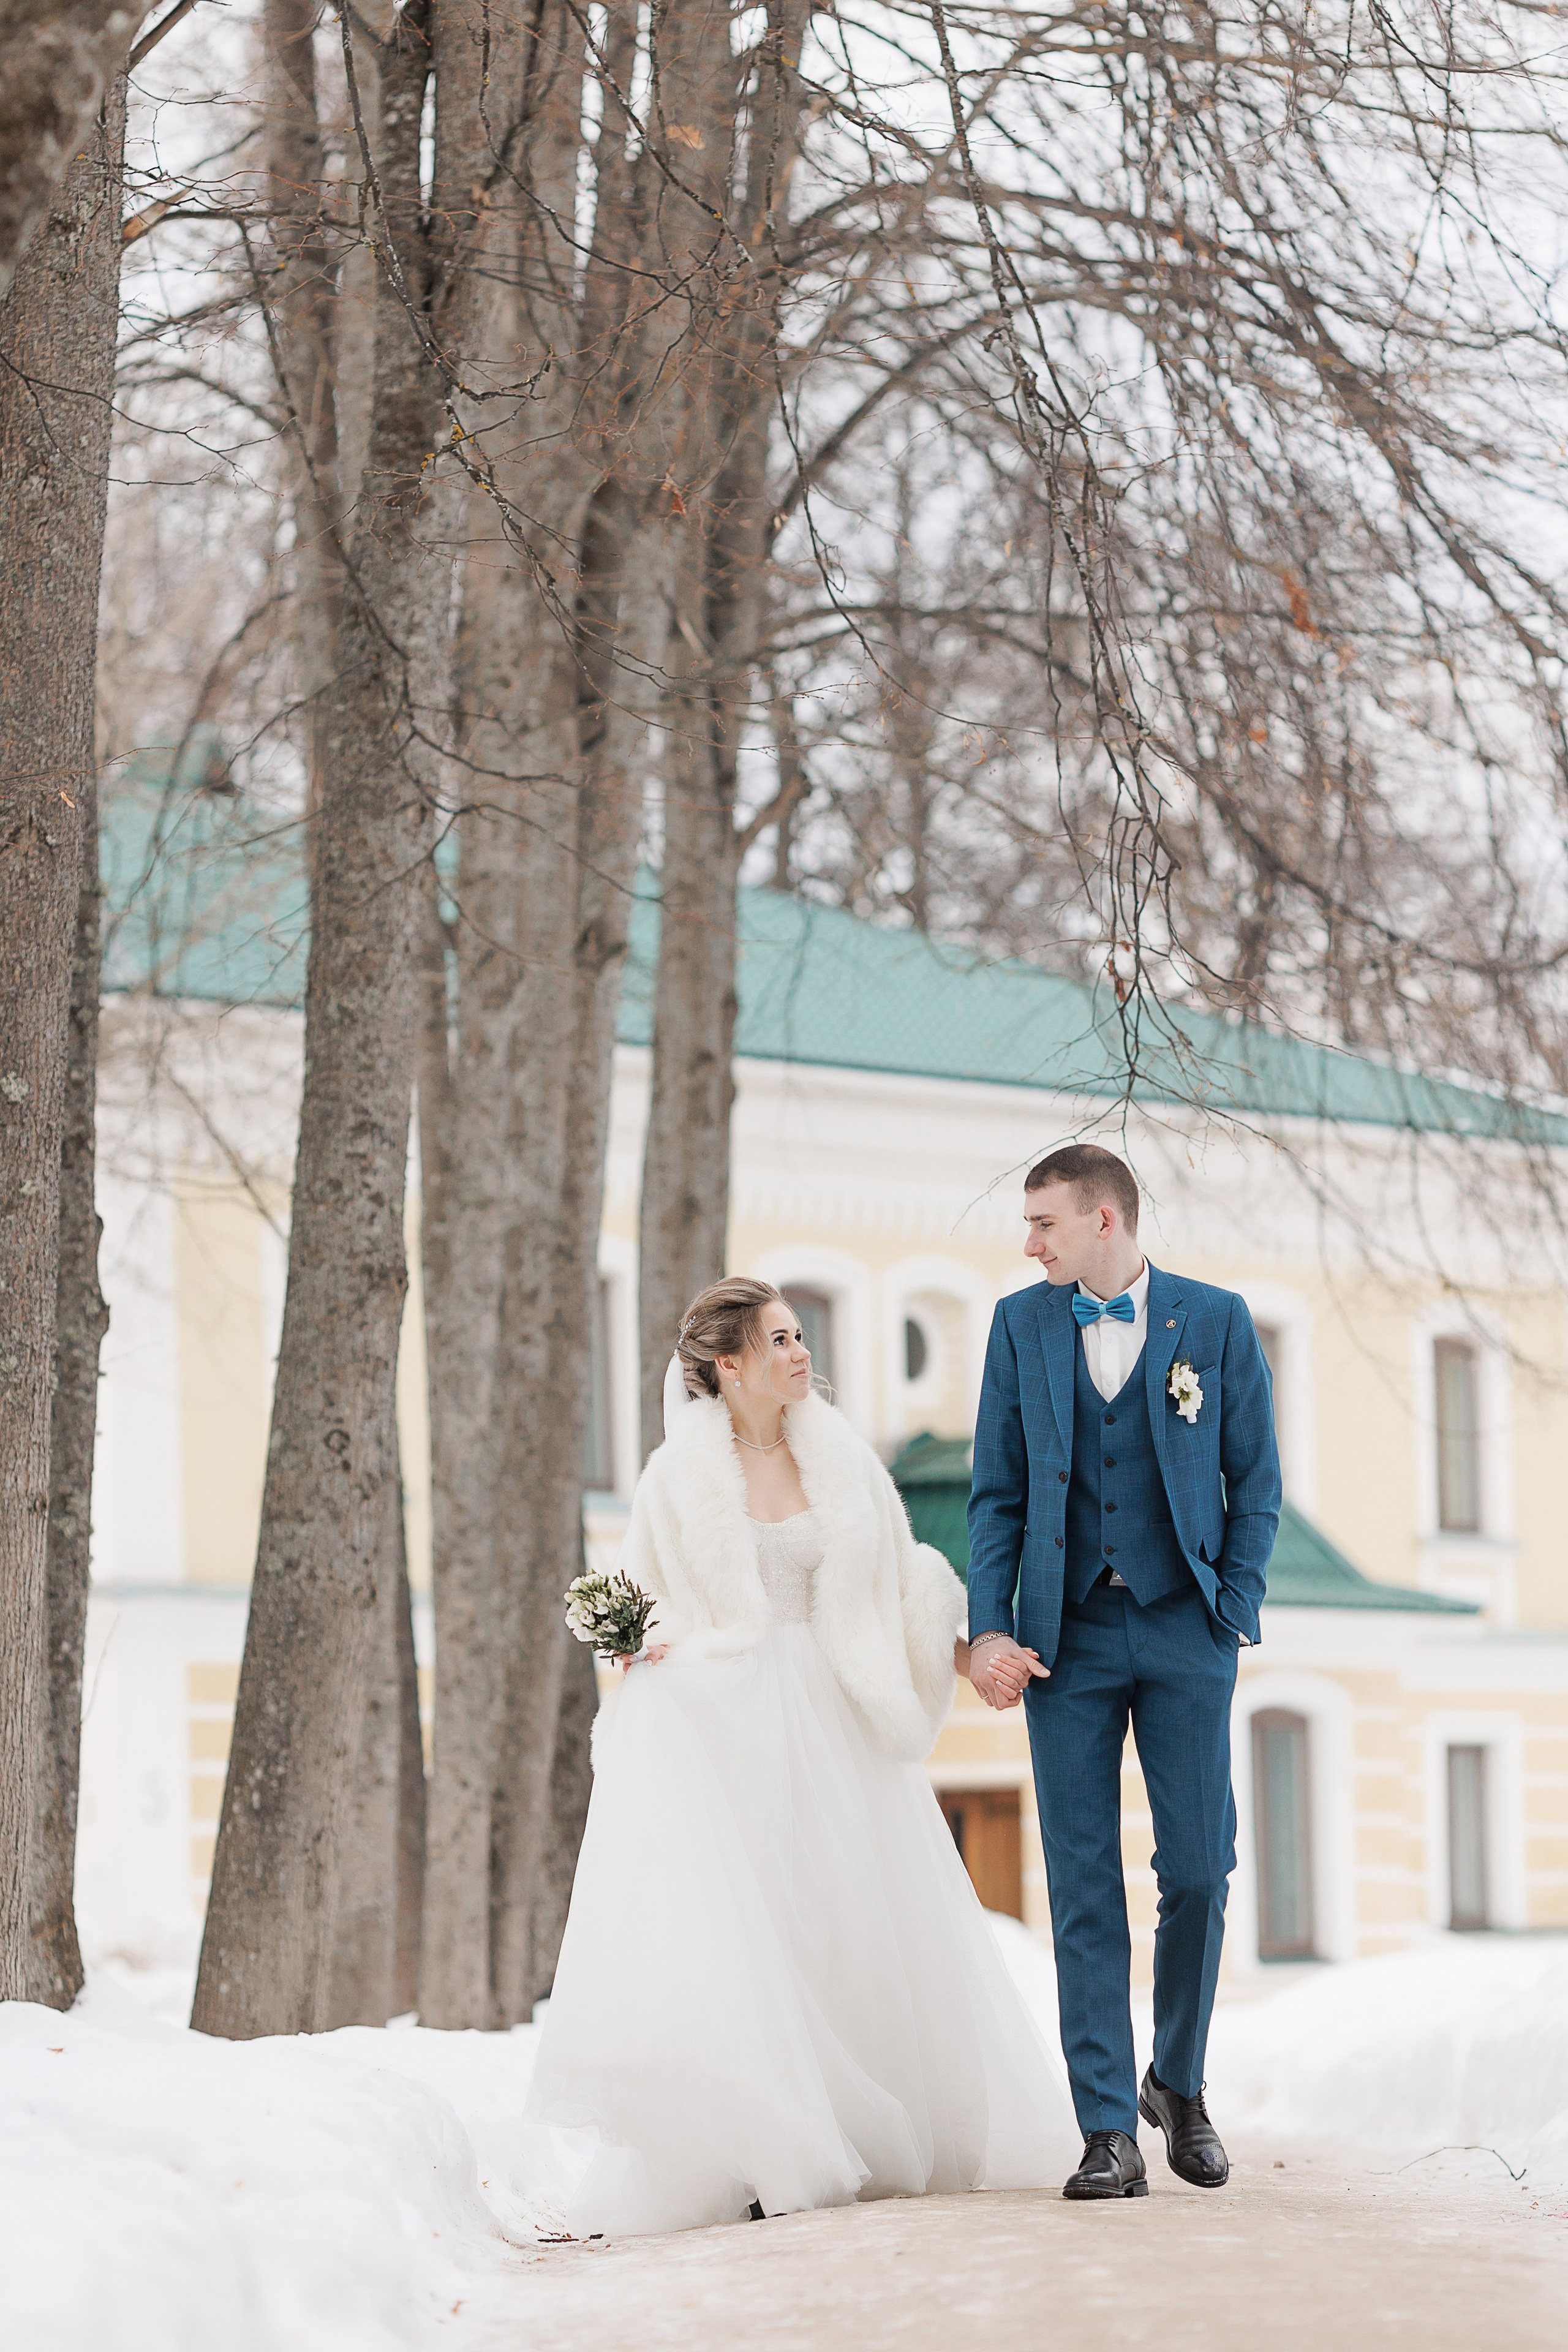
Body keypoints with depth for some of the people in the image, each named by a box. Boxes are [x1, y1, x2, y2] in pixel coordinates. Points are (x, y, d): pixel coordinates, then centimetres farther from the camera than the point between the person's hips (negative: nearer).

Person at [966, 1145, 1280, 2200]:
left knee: (1199, 1868, -3)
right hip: (1068, 1632, 1)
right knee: (1084, 1886, -2)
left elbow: (1256, 1482, 7)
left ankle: (1178, 2083, 21)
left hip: (1184, 1633, -1)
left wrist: (1234, 1612, -3)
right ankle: (1110, 2133, 0)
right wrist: (989, 1629, -2)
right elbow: (998, 1491, 8)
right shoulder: (1022, 1324, 8)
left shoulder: (1217, 1321, 3)